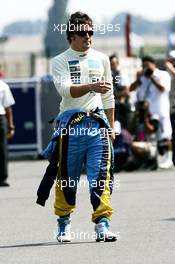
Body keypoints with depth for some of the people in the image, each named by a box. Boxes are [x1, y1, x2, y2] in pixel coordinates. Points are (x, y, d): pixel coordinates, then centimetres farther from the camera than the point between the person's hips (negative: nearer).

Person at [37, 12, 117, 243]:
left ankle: (102, 224, -13)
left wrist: (111, 127, 18)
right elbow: (65, 89, -17)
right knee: (66, 177, 4)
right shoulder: (60, 61, 2)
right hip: (71, 125, -2)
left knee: (101, 176, -9)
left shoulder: (101, 59, 14)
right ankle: (64, 224, 21)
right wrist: (91, 87, -32)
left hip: (97, 124, 2)